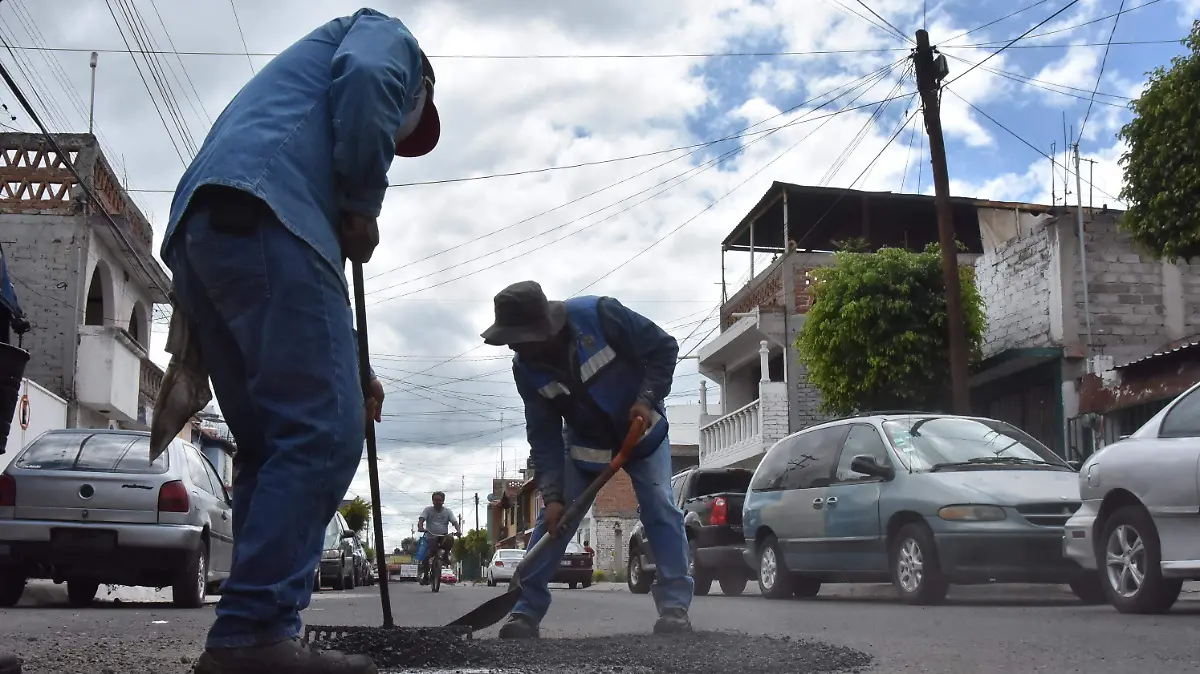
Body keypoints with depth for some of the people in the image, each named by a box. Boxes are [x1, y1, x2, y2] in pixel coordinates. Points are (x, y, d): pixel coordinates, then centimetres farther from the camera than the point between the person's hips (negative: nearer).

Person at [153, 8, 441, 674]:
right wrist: (364, 205, -1)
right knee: (324, 435, -13)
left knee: (271, 446, 9)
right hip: (261, 217, -9)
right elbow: (365, 76, -9)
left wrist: (348, 374, 31)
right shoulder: (388, 34, 22)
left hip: (195, 232, 9)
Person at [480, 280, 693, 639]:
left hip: (642, 430, -2)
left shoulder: (599, 314, -33)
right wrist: (552, 495, -23)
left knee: (661, 509, -15)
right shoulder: (526, 367, -20)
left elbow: (664, 347, -21)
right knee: (552, 520, -5)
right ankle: (526, 610, 0)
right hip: (584, 442, 3)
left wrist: (647, 398, -31)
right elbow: (544, 437, -15)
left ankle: (675, 606, -9)